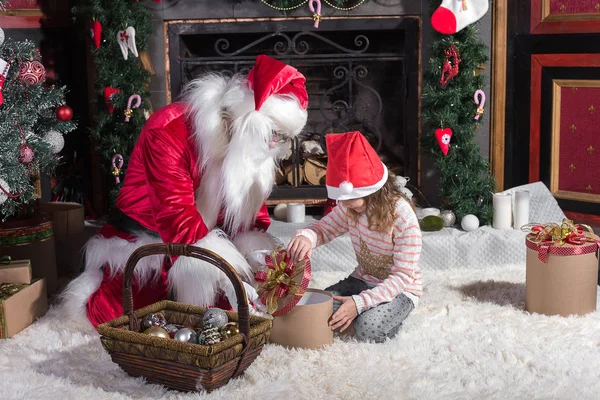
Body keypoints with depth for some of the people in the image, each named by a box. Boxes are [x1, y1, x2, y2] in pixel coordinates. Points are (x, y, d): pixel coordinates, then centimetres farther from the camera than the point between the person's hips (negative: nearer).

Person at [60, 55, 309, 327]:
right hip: (141, 242, -7)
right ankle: (100, 293, 4)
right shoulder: (169, 131, -26)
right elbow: (178, 219, -32)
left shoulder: (244, 140, -3)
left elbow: (252, 210, 2)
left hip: (204, 238, 7)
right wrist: (231, 280, -36)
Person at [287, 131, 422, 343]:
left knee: (369, 328, -33)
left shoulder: (403, 216, -26)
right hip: (363, 279, 6)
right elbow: (324, 228, 3)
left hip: (398, 289, -6)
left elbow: (403, 276, -25)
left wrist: (359, 303, -33)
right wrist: (306, 236, -26)